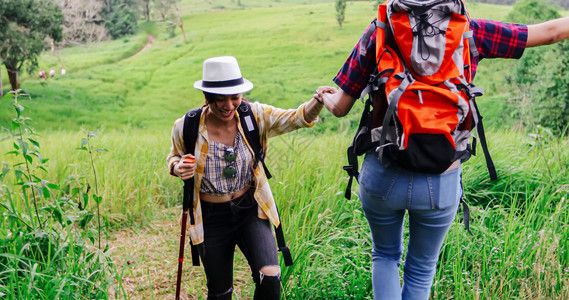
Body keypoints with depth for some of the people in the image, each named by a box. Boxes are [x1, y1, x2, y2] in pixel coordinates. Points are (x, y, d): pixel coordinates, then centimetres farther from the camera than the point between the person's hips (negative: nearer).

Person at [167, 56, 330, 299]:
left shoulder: (254, 116, -10)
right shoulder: (186, 128, -12)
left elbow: (296, 118, -18)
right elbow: (175, 156, 7)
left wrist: (318, 101, -39)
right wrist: (177, 167, -16)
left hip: (250, 210, 1)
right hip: (211, 219, 0)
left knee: (270, 279, -16)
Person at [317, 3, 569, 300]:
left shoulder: (378, 33, -2)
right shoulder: (470, 31, -2)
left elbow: (340, 107, 3)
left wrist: (324, 96, 24)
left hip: (383, 175, 0)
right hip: (441, 183, 0)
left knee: (385, 256, 28)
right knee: (421, 269, 25)